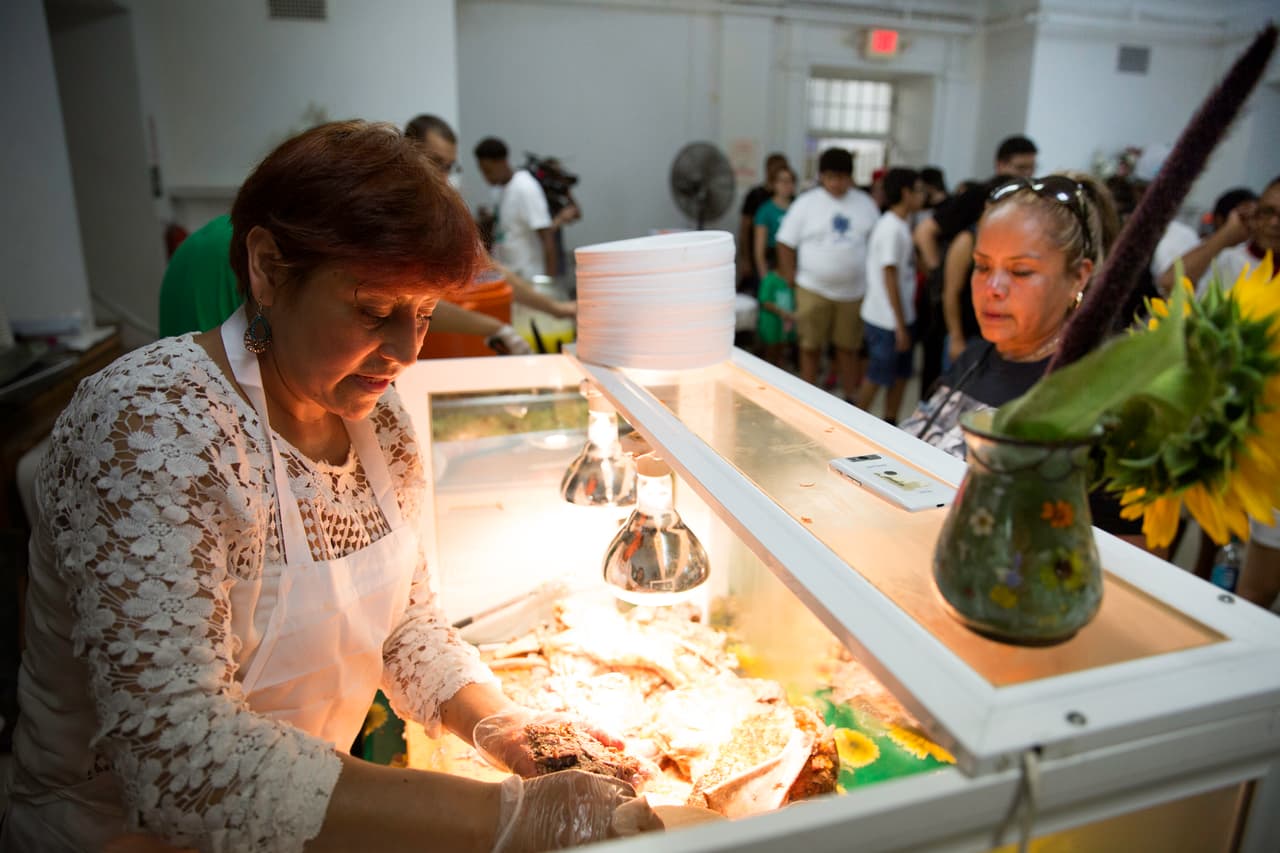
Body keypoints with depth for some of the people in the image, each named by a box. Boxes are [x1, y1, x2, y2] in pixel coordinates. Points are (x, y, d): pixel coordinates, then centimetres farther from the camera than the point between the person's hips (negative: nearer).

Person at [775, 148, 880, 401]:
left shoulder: (865, 203, 6)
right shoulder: (805, 203, -3)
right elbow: (785, 243, -3)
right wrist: (791, 279, -6)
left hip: (853, 290, 2)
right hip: (814, 289, -2)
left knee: (848, 347, 11)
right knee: (810, 347, 4)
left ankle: (851, 400, 22)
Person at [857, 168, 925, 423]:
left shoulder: (900, 225, 11)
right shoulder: (892, 229, -17)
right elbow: (889, 278, -19)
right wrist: (900, 325, -17)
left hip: (901, 318, 9)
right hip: (887, 321, -9)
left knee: (900, 375, 14)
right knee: (877, 376, 2)